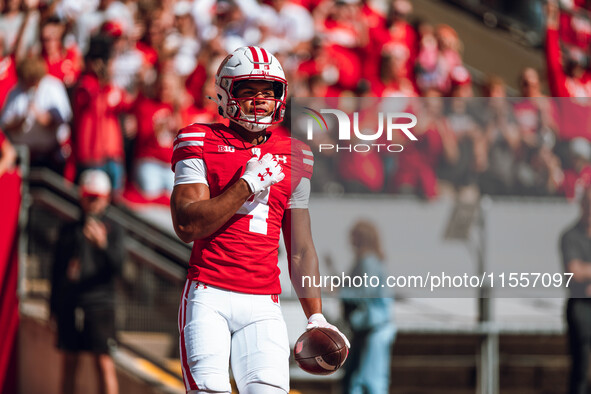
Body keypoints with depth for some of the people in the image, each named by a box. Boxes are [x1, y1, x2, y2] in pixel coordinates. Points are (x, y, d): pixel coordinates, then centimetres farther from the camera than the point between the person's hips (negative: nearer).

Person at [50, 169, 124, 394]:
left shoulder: (112, 230, 6)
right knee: (69, 363, 6)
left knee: (104, 362, -9)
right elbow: (57, 270, 18)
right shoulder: (69, 231, 16)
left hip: (99, 303, -4)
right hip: (69, 304, 4)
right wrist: (54, 306, 13)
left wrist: (103, 244, -27)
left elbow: (116, 266, -8)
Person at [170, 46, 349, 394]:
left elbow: (301, 250, 15)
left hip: (262, 306, 3)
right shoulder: (201, 143, 3)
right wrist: (249, 184, -10)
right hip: (209, 296, -2)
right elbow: (187, 225, -9)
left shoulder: (293, 158, 14)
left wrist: (316, 317, 6)